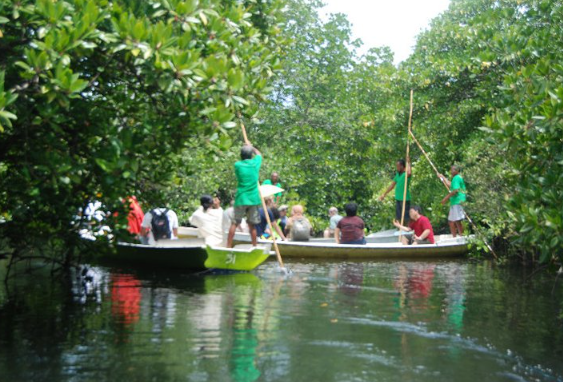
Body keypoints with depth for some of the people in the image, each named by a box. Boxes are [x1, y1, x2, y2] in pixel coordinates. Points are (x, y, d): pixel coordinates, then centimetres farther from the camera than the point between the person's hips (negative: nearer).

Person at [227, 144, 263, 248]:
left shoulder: (238, 165, -2)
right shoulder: (255, 163, 2)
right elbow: (258, 153, 23)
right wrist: (251, 146, 38)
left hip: (241, 199, -1)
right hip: (254, 199, 1)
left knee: (234, 223, 3)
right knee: (252, 225, 6)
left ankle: (228, 246, 2)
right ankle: (254, 246, 10)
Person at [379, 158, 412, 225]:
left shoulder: (406, 174, -11)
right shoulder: (397, 174, 13)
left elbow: (409, 173, -38)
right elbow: (392, 185, 22)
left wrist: (408, 163, -23)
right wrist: (384, 194, 24)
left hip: (405, 199, -8)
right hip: (398, 199, 8)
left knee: (406, 218, -6)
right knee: (398, 218, 11)